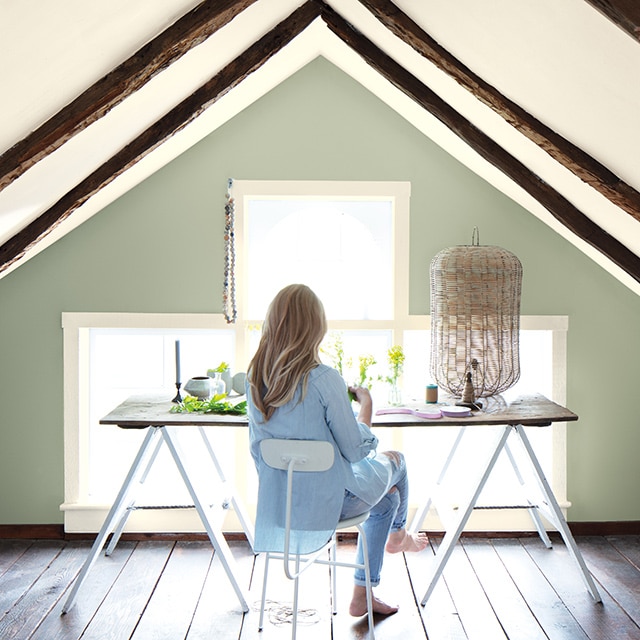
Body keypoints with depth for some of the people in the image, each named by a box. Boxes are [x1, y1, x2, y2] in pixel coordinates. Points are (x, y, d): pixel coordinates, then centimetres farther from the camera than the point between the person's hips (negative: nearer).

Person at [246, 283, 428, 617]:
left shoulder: (255, 379, -7)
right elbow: (356, 451, -17)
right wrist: (366, 405, 0)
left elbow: (259, 449, 4)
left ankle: (362, 595, 37)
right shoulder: (324, 379, -26)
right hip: (328, 502, -6)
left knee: (386, 497, 29)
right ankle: (396, 536, 53)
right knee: (394, 460, 25)